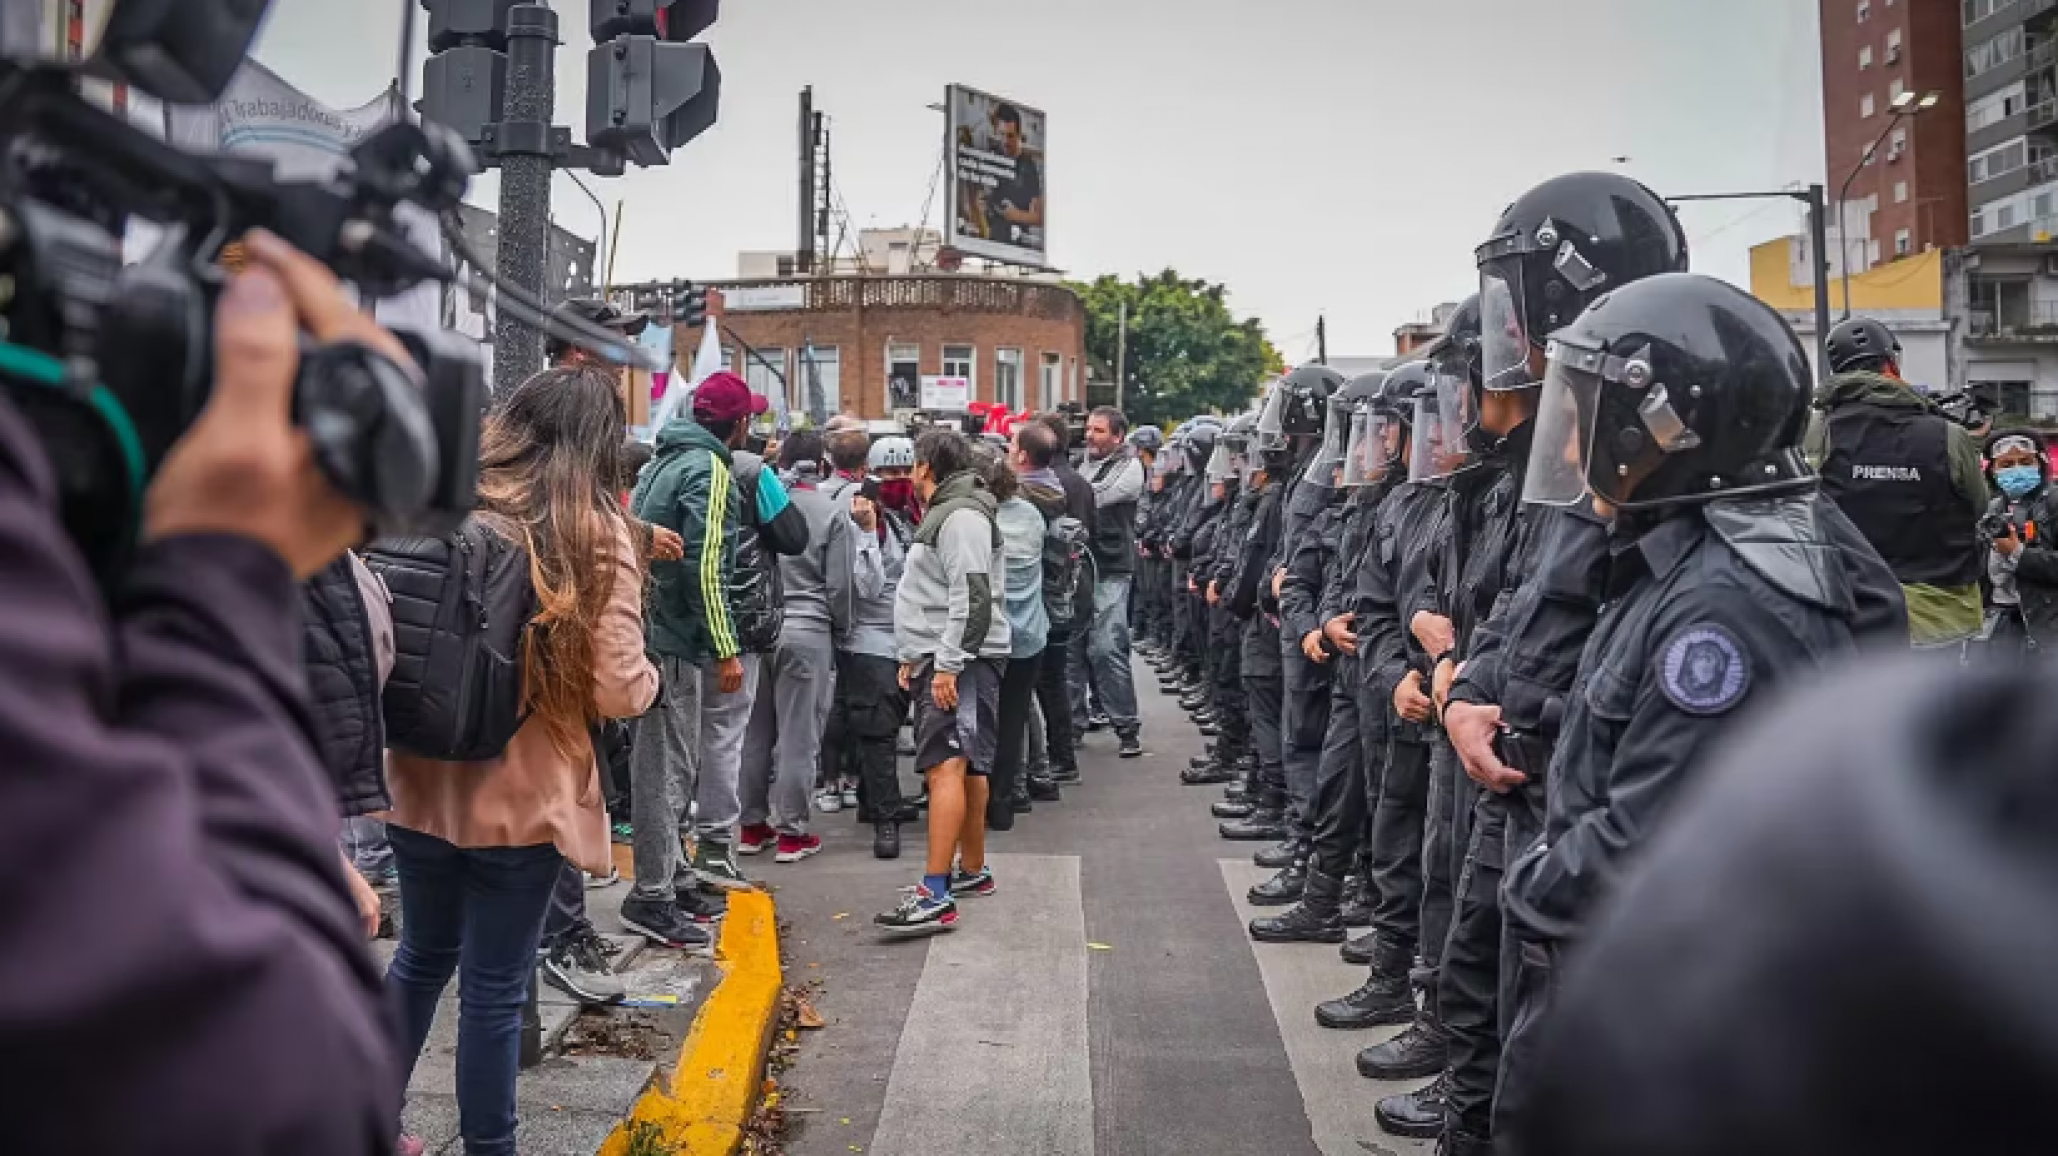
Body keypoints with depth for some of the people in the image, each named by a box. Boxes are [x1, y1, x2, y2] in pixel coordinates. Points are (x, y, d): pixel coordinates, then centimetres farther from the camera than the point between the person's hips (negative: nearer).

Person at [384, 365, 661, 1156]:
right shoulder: (596, 532, -11)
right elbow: (621, 691, -16)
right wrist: (649, 674, 5)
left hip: (423, 780, 5)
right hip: (522, 793, -4)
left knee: (422, 958, 24)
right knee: (494, 987, 9)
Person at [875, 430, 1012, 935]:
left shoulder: (961, 515, -12)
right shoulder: (943, 511, 21)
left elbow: (972, 598, -22)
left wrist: (948, 665, -24)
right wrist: (914, 657, 24)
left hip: (960, 662, -11)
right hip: (942, 659, 11)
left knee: (946, 766, -17)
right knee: (965, 766, 16)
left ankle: (936, 896, -21)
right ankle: (973, 870, 26)